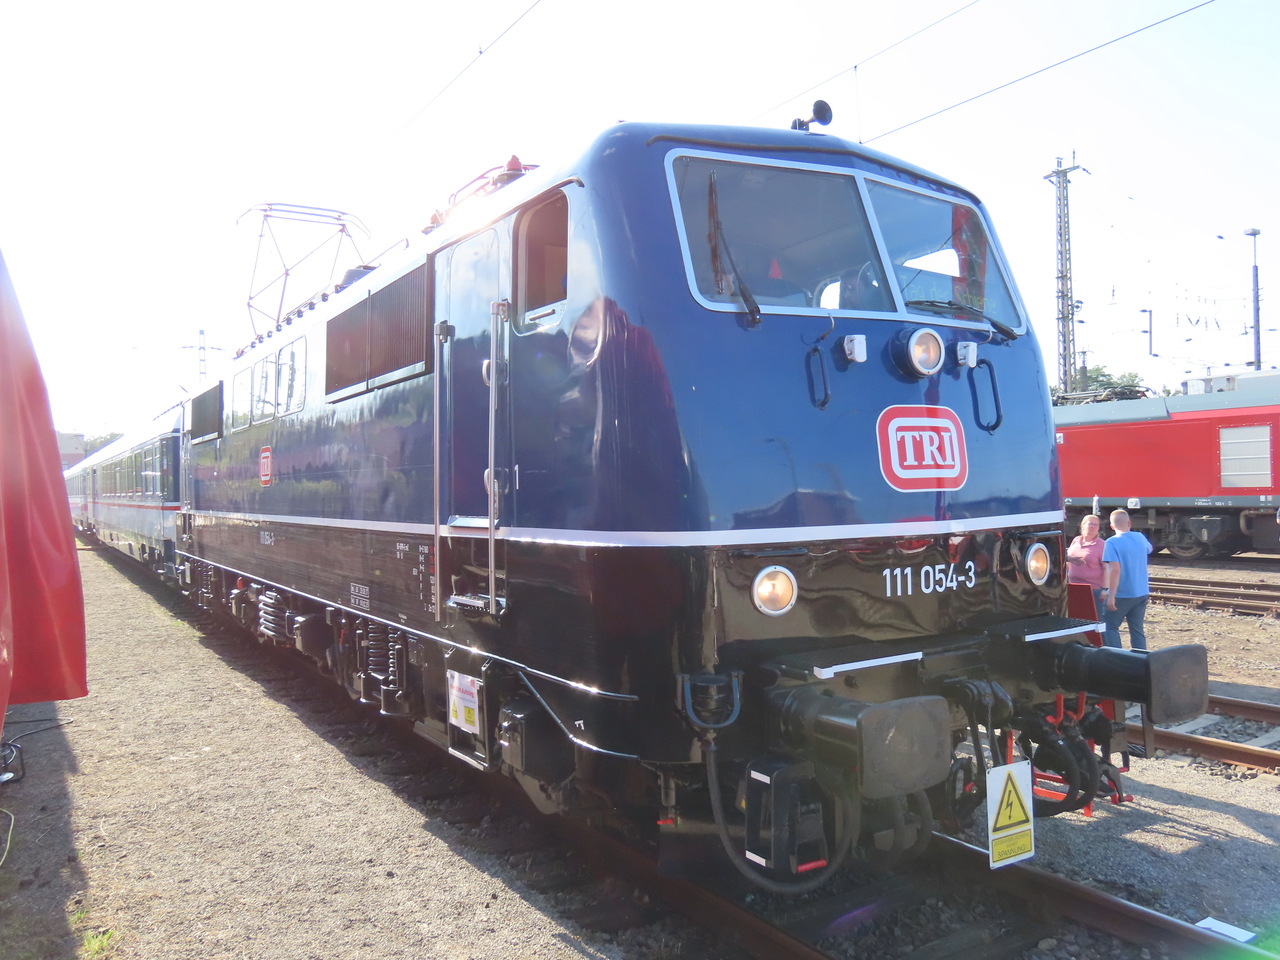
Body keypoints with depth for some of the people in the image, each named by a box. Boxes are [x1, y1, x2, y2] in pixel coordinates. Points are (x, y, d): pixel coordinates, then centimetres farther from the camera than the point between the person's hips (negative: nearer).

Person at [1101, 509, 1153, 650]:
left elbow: (1115, 570, -23)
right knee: (1137, 629, 12)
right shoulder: (1140, 538, 3)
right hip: (1141, 593, 6)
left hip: (1122, 594, -6)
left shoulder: (1112, 543, -16)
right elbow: (1149, 549, 28)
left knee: (1110, 627, 7)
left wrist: (1111, 596, -22)